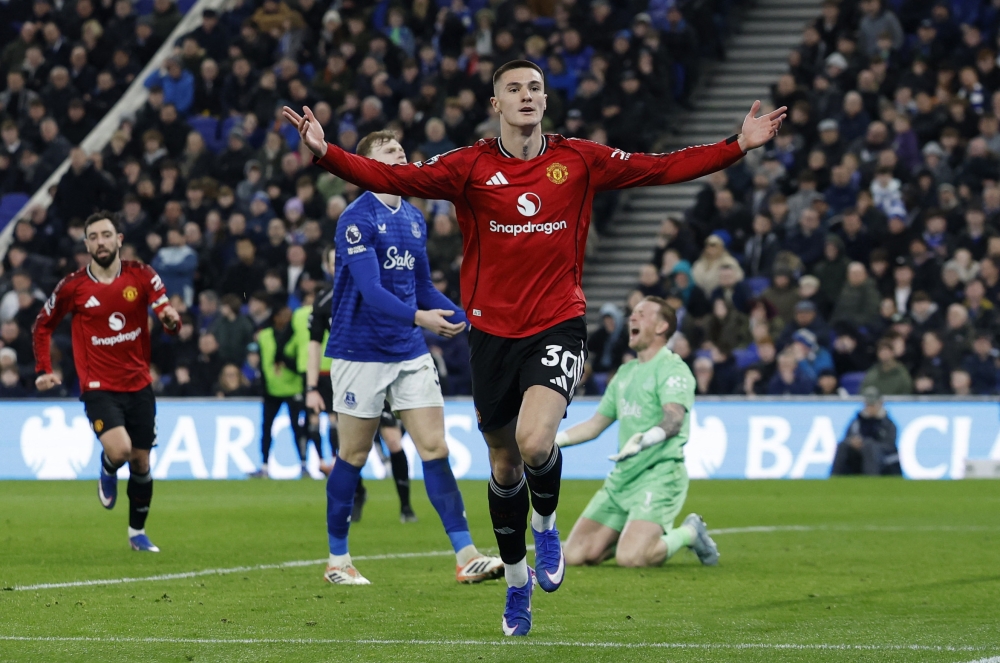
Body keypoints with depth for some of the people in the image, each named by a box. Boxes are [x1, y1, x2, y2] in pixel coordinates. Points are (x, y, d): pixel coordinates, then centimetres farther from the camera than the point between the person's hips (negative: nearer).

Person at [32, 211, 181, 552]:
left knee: (141, 462, 9)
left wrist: (171, 318, -27)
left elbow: (166, 312, -3)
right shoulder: (73, 286, -5)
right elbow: (42, 326, 9)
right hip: (99, 388, -2)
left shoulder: (141, 275, -3)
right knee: (119, 450, -24)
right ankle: (108, 472, 13)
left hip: (139, 386, 2)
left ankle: (137, 532, 29)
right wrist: (44, 370, 0)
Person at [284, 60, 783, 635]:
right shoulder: (471, 167, -2)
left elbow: (664, 168, 3)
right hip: (493, 331, 1)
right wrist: (325, 153, -24)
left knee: (535, 441, -25)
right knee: (504, 463, 12)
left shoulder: (580, 161, 1)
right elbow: (393, 178, -11)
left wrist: (739, 146, -4)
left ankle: (546, 524, 8)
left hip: (558, 325, -1)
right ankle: (517, 580, 33)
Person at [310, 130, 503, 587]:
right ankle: (337, 561, 15)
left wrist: (467, 318, 4)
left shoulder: (414, 219, 11)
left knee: (435, 448, -2)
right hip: (361, 353, -6)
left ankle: (466, 557, -5)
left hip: (409, 352, 6)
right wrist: (418, 317, -35)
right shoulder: (357, 219, -12)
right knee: (353, 456, 3)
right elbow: (370, 289, -22)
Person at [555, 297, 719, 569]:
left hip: (659, 476, -8)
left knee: (630, 558, -26)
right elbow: (595, 425, 25)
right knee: (575, 555, -3)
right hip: (621, 477, 8)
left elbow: (673, 419, -25)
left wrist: (645, 439, -45)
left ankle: (689, 534, 3)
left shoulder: (673, 369, -8)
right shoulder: (626, 373, 19)